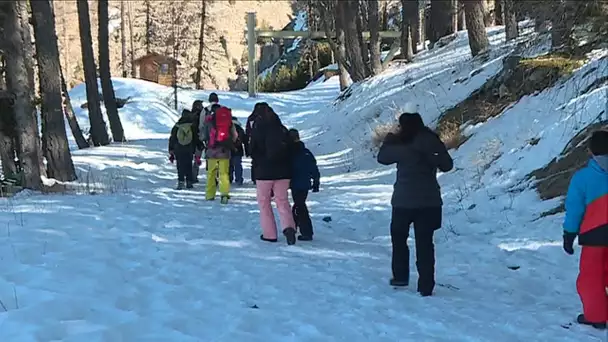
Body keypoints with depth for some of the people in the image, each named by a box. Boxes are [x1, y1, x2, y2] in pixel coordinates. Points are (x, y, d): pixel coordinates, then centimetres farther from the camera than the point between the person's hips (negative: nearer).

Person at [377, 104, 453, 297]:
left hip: (404, 201, -2)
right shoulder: (432, 140, -3)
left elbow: (382, 157, 6)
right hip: (429, 201, 2)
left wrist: (388, 139, 18)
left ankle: (400, 277, 22)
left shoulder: (400, 145, -10)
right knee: (425, 242, 6)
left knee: (398, 237, 19)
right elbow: (447, 165, 1)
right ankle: (426, 286, 3)